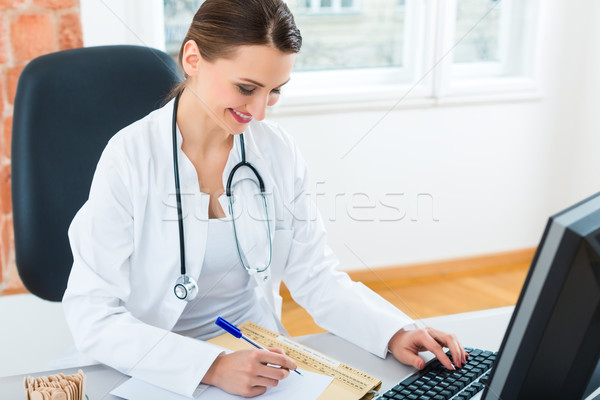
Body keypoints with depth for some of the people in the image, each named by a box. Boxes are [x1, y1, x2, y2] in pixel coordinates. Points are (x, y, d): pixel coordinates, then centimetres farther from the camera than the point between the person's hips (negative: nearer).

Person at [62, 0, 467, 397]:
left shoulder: (278, 151, -2)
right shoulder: (130, 158, -15)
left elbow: (316, 276, 2)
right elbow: (92, 316, -18)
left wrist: (395, 333, -14)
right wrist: (211, 367, -29)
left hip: (259, 360, 3)